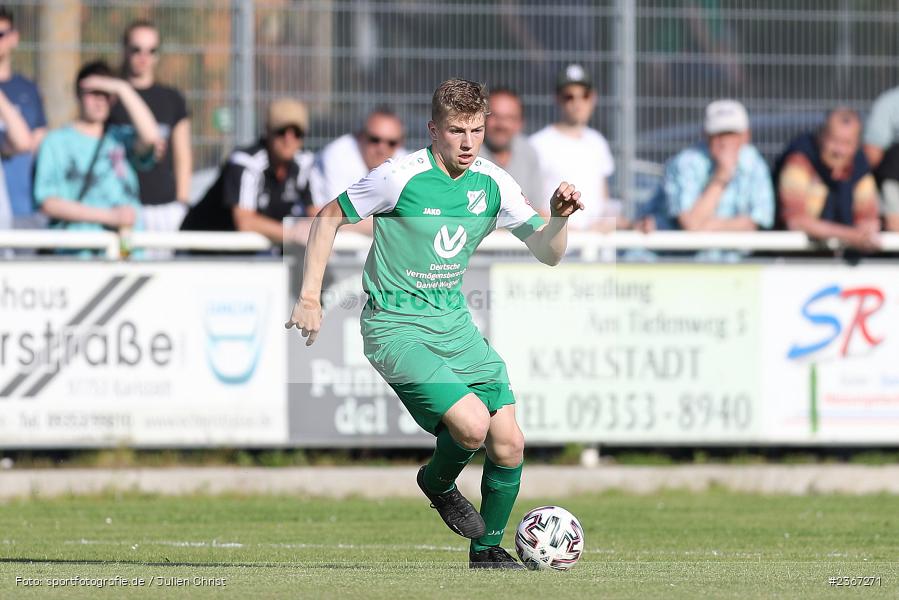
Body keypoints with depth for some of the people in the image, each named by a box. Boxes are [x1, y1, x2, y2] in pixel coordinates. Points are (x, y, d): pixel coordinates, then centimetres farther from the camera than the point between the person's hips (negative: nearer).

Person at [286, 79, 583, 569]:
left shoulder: (492, 184, 0)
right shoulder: (399, 177, -16)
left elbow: (547, 253, 4)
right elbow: (328, 218, -4)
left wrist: (559, 218, -17)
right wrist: (310, 297, -8)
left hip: (454, 323, 6)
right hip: (396, 327, -6)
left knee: (509, 446, -2)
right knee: (472, 424, -24)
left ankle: (488, 548, 21)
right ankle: (437, 483, 10)